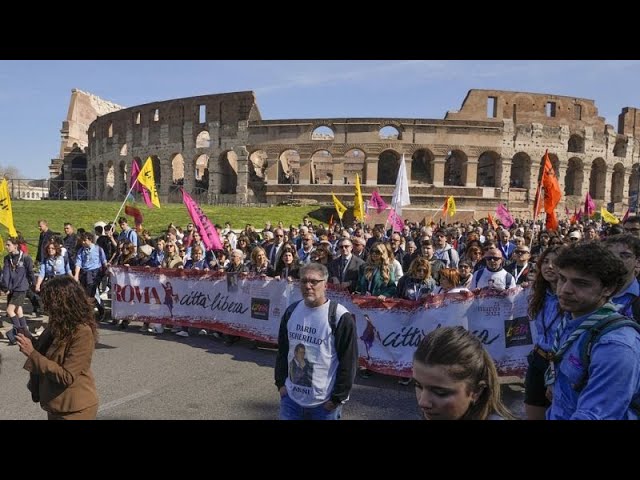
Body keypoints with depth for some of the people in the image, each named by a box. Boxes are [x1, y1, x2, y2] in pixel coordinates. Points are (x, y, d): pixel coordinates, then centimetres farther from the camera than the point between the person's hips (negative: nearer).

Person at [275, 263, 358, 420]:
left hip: (324, 403, -4)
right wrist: (280, 382, 8)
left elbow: (348, 362, -13)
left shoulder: (340, 318, -15)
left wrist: (337, 398, -11)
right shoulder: (291, 311, 2)